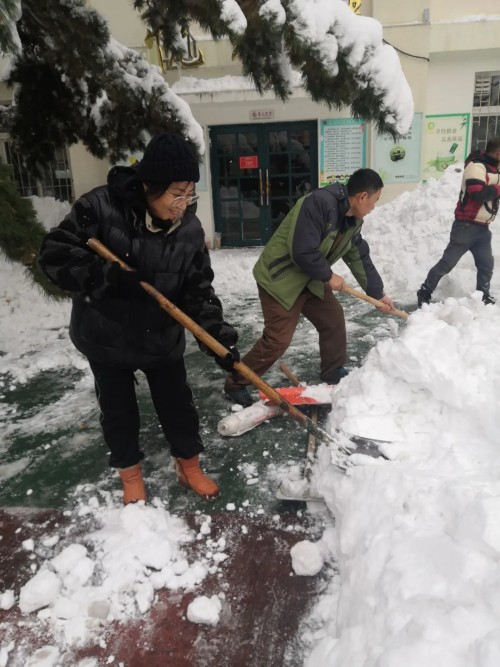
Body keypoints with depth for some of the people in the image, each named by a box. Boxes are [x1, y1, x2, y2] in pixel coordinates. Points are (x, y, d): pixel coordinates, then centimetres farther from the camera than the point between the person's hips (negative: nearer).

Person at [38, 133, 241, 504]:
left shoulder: (190, 228, -11)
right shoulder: (100, 207, -20)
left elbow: (198, 290, -9)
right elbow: (55, 254, -19)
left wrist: (219, 335, -22)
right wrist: (109, 277, -32)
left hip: (162, 337, 2)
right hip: (105, 336, -1)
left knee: (177, 403, 12)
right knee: (118, 409, 13)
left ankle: (189, 467, 37)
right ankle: (130, 475, 38)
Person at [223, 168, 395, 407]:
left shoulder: (353, 222, 3)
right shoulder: (319, 202, -28)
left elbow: (361, 259, 13)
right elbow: (303, 253, -31)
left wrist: (378, 294, 16)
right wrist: (329, 276, -16)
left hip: (310, 279, 9)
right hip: (279, 278, -9)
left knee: (333, 318, 12)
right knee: (278, 339, -10)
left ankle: (333, 372, 32)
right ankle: (236, 382, 6)